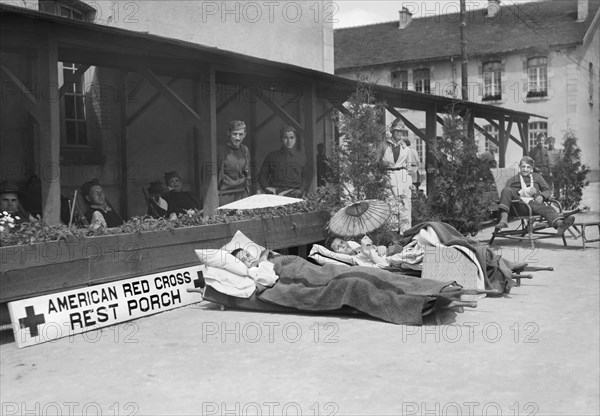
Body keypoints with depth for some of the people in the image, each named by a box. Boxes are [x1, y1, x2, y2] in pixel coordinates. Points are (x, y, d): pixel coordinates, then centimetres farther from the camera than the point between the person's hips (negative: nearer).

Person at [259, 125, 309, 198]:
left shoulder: (302, 157, 16)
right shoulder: (272, 156, 14)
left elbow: (305, 177, 19)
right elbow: (262, 175, 18)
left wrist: (301, 190, 0)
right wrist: (267, 187, 0)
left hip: (294, 194, 1)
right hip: (275, 194, -1)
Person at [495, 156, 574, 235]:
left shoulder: (537, 177, 34)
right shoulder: (512, 180, 28)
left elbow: (547, 191, 25)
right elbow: (507, 192, 11)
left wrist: (541, 196, -2)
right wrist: (524, 192, -6)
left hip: (533, 201, 1)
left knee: (547, 209, -35)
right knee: (506, 190, -33)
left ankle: (559, 223, -69)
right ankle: (503, 219, -48)